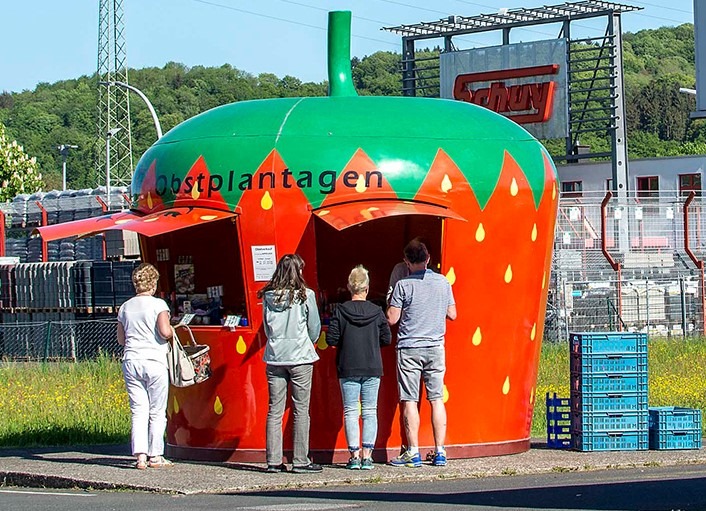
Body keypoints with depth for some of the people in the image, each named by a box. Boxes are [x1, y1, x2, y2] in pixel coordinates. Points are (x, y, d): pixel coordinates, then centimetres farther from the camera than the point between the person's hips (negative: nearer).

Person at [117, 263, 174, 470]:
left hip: (131, 361, 4)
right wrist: (170, 330, 6)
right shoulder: (158, 305, -5)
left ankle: (140, 455, -6)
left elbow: (121, 339, 16)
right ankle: (155, 456, 6)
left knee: (138, 411, 4)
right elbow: (165, 332, -15)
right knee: (157, 412, 5)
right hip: (154, 362, -4)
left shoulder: (125, 307, 11)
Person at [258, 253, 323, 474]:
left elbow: (267, 327, 11)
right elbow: (314, 328, 1)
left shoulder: (268, 297, 3)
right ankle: (300, 461, 1)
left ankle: (273, 461, 6)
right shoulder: (305, 295, -7)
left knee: (274, 410, 6)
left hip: (274, 357, 4)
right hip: (300, 357, -3)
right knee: (301, 410, 1)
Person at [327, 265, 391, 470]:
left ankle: (354, 456, 0)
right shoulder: (376, 311, -2)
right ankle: (367, 456, 1)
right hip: (372, 369, 1)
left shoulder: (340, 311, -6)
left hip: (348, 369, -1)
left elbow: (331, 339, -7)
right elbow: (386, 338, 2)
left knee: (350, 411, 5)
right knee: (370, 411, 6)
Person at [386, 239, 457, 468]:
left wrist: (391, 304, 12)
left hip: (409, 348, -4)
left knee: (409, 400, -1)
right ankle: (439, 452, 6)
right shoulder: (443, 282, 4)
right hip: (436, 346, 4)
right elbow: (452, 314, 12)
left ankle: (413, 453, -2)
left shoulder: (403, 285, -9)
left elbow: (392, 319, -8)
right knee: (436, 399, 7)